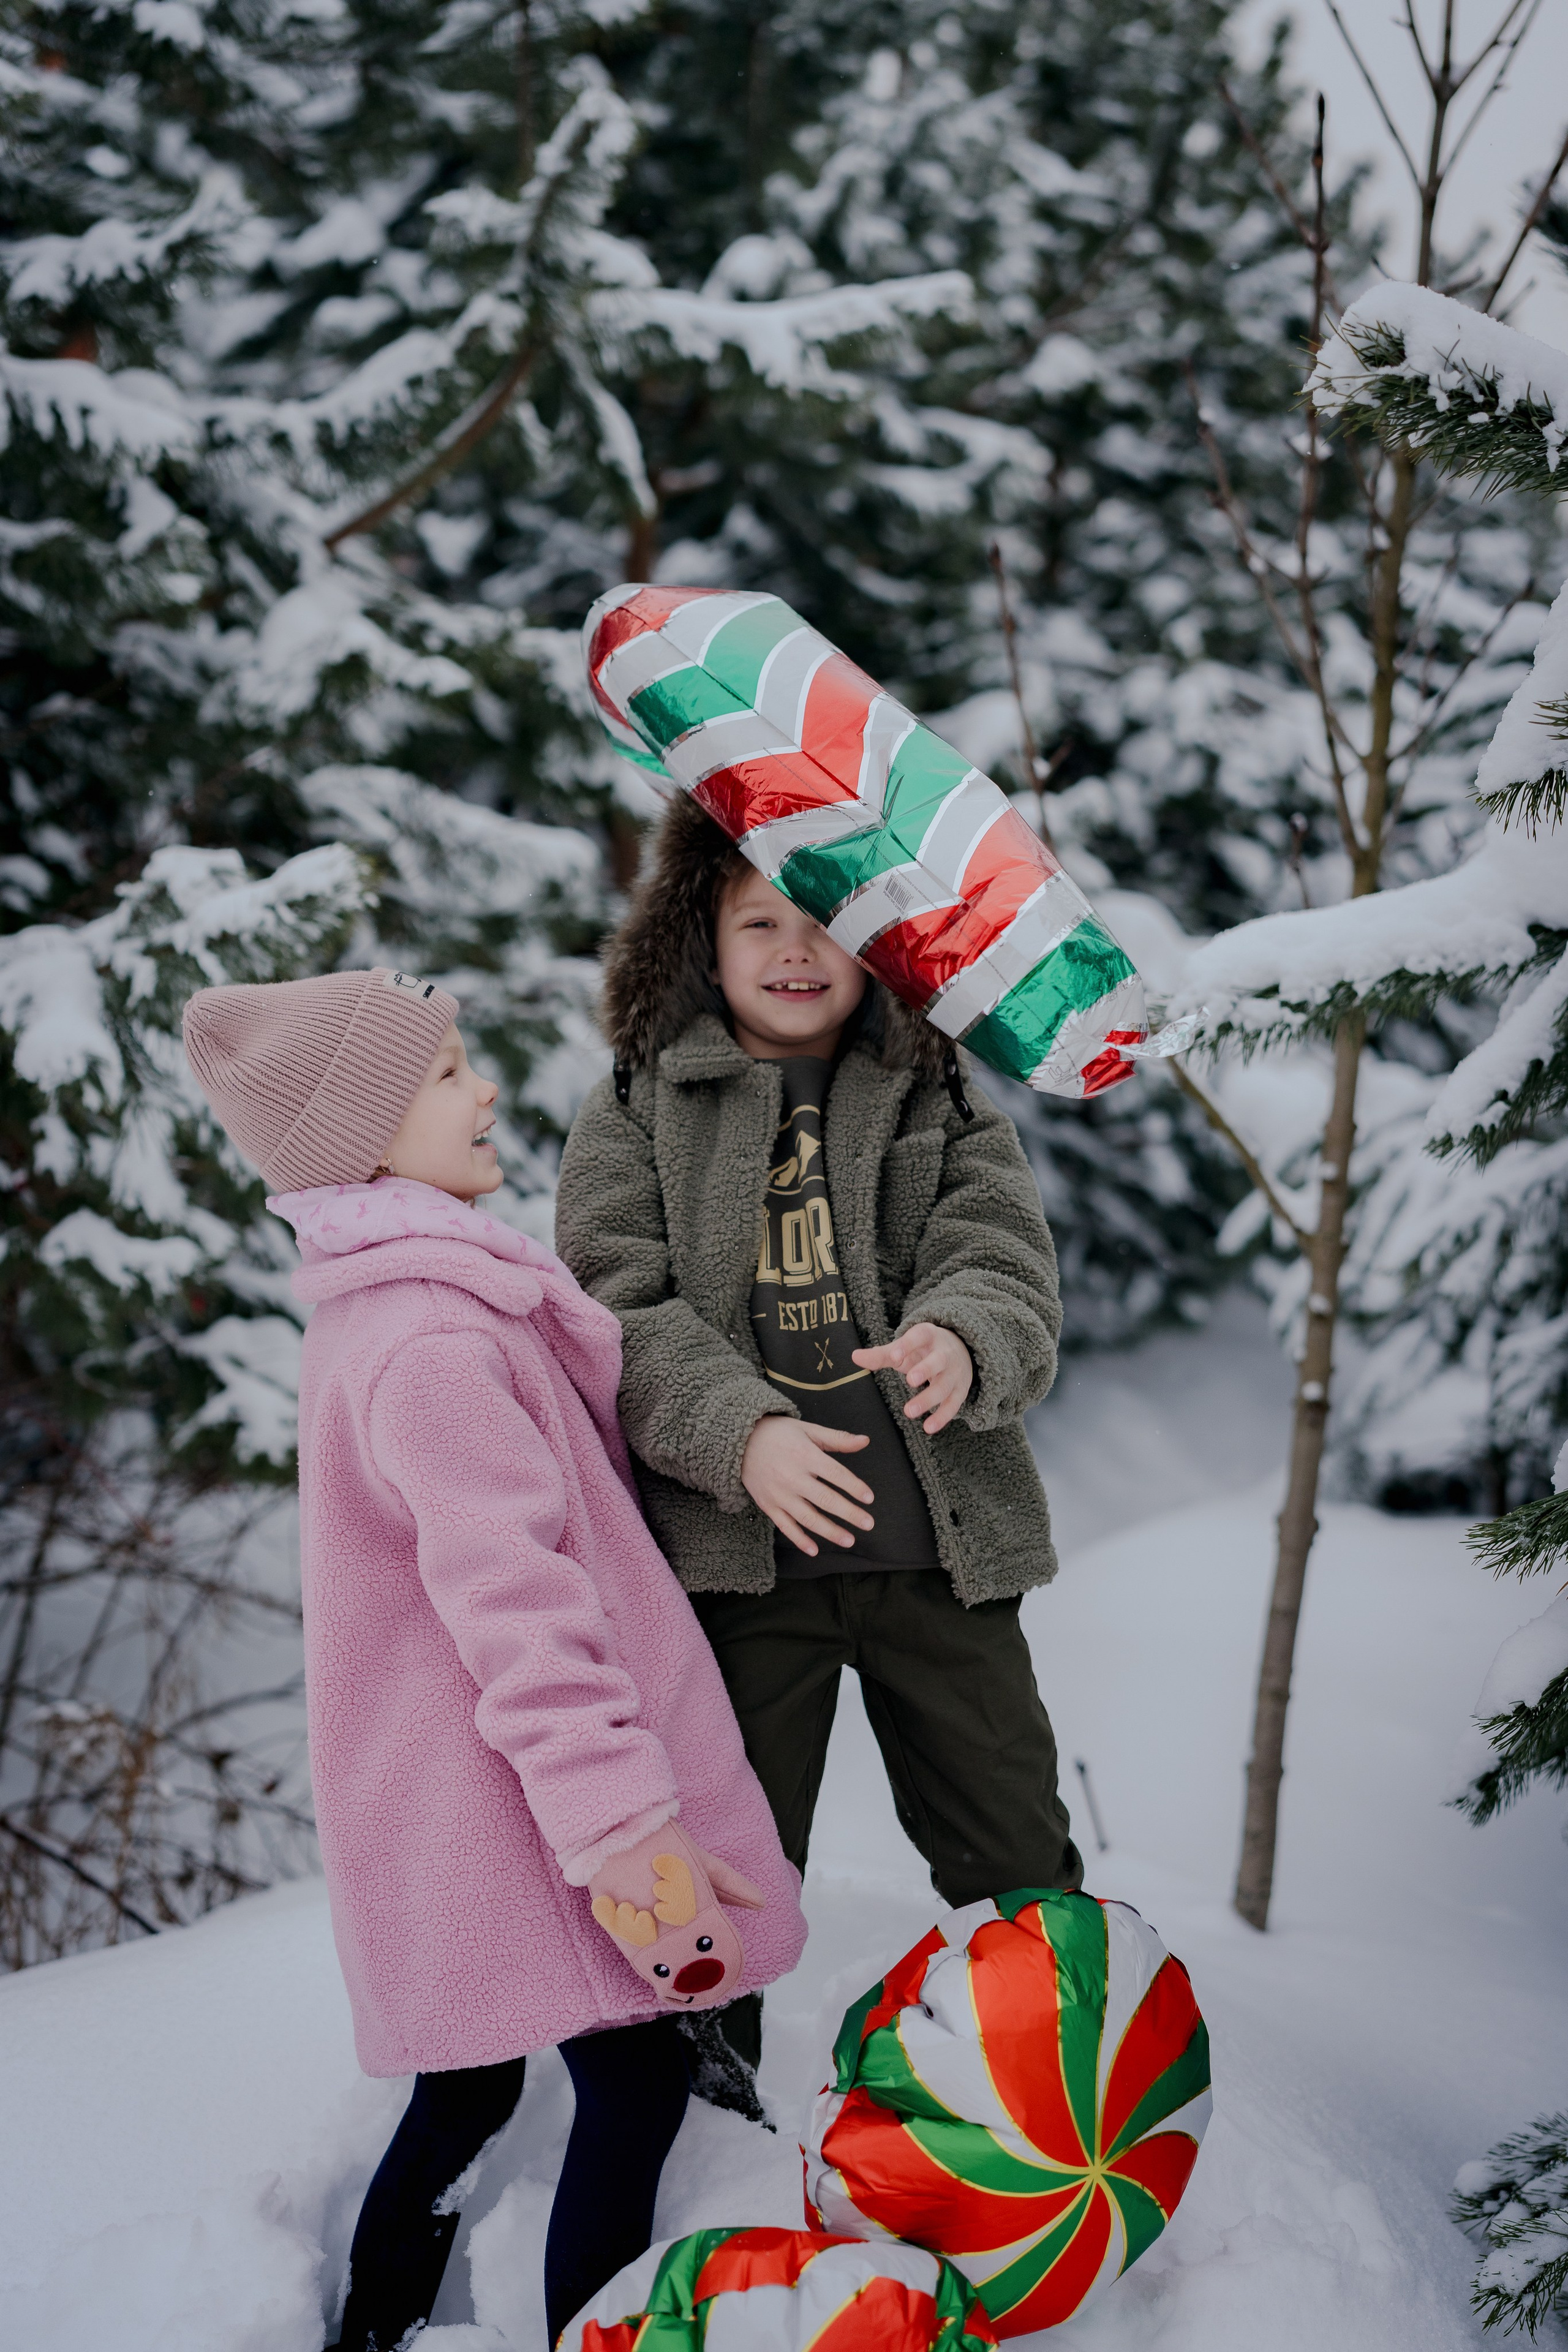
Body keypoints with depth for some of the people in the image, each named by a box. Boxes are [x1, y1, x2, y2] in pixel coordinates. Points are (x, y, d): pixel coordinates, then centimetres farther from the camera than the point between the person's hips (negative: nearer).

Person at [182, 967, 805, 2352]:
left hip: (449, 1809, 10)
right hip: (519, 1809, -10)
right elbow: (512, 1594, -27)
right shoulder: (434, 1343, -22)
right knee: (635, 2082, -2)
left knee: (467, 2088, 19)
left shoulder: (385, 1313, 13)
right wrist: (618, 1811, -27)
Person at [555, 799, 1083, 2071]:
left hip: (939, 1543, 2)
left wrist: (962, 1340, -28)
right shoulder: (636, 1113, 4)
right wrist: (741, 1432, -23)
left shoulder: (944, 1099, 9)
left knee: (1016, 1858, 11)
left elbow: (1008, 1260, -3)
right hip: (734, 1549, -1)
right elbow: (621, 1309, -6)